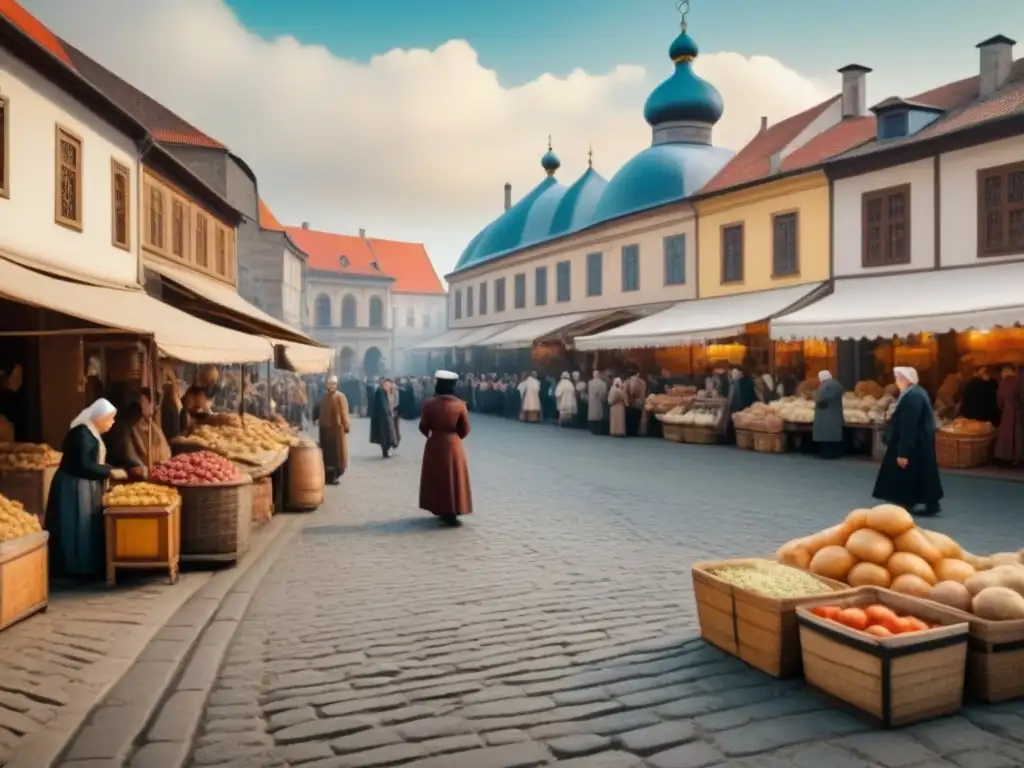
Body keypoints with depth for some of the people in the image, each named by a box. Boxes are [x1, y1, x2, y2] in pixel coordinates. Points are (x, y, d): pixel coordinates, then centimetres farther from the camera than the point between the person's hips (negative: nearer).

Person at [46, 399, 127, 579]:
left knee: (88, 527, 12)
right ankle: (78, 568, 3)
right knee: (78, 528, -4)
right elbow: (83, 466, -25)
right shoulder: (81, 434, -20)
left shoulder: (91, 433, 12)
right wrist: (110, 473, -18)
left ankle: (86, 567, 18)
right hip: (74, 488, -10)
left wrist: (114, 470, 5)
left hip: (85, 487, 10)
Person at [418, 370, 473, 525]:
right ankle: (451, 512, 4)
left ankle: (441, 510, 19)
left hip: (434, 445, 0)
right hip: (453, 445, 0)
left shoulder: (429, 403, -10)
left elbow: (423, 426, -2)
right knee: (453, 477, 8)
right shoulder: (460, 404, -8)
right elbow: (465, 430, -2)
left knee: (437, 477, 13)